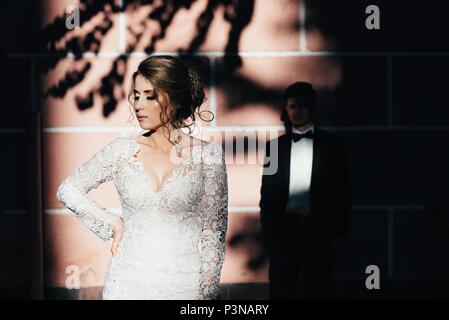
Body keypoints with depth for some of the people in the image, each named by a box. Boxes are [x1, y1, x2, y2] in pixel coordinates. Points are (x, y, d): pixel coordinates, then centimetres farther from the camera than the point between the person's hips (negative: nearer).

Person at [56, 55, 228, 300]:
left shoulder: (208, 155, -3)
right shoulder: (122, 151, 1)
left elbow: (213, 230, -2)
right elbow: (67, 190, 11)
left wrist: (208, 290, -6)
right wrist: (112, 223, 3)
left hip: (185, 283, -1)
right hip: (128, 281, 2)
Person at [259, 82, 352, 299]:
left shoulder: (331, 144, 5)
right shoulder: (275, 146, 8)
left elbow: (342, 190, 4)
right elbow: (267, 192, 9)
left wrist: (340, 232, -2)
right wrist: (267, 233, 4)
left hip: (319, 230, 0)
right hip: (283, 230, 1)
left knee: (318, 291, 7)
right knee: (281, 292, -3)